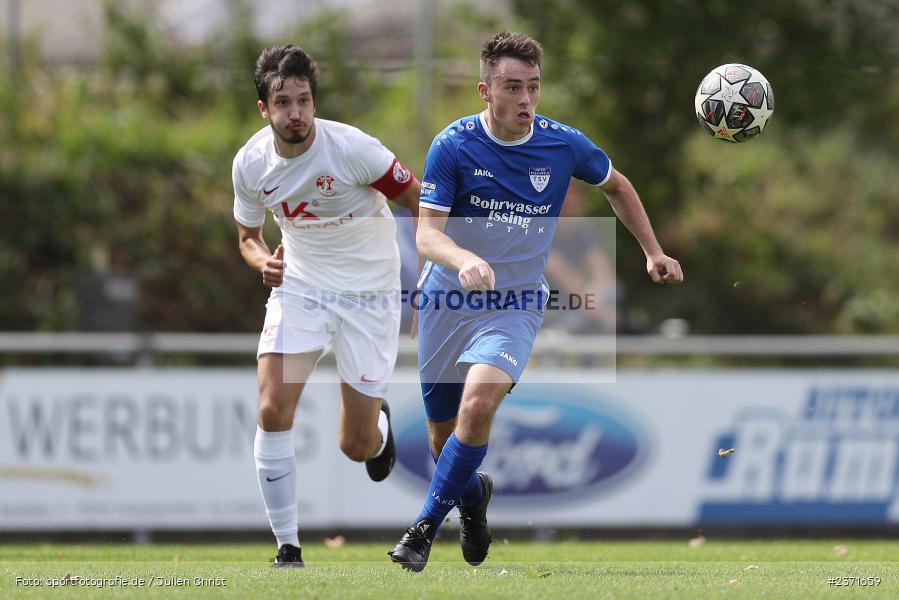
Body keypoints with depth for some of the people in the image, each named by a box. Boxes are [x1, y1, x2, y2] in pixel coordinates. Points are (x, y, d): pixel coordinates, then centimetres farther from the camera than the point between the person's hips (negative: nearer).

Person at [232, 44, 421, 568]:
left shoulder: (350, 148, -23)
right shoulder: (251, 163, -10)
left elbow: (420, 200, -11)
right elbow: (248, 234, 8)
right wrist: (264, 261, -14)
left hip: (369, 297, -3)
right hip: (299, 286, 3)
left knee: (357, 446, -1)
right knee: (273, 411, -18)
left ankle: (380, 426, 39)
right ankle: (288, 548, -5)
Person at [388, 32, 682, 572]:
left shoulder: (563, 144, -7)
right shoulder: (453, 146, -13)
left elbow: (617, 186, 15)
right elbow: (427, 233, -20)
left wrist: (654, 252, 14)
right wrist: (465, 260, -41)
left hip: (515, 307, 0)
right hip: (448, 301, 0)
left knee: (479, 401, -27)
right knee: (443, 435, 9)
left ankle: (426, 527, -16)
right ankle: (473, 494, 45)